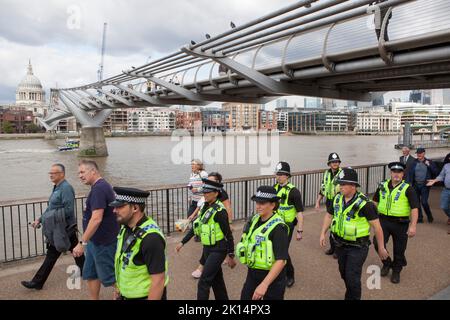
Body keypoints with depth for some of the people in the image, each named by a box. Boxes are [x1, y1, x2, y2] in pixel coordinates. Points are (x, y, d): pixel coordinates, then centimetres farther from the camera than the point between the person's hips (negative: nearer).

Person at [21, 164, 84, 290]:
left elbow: (68, 211, -24)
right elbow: (51, 208, 19)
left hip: (63, 229, -9)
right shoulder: (57, 187, 12)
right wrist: (39, 219, 12)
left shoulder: (66, 188, -19)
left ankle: (38, 282, 11)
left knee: (52, 255, 1)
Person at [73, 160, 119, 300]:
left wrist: (82, 242, -26)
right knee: (90, 275, 17)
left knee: (110, 277, 4)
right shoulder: (101, 186, 11)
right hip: (95, 241, 10)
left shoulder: (98, 188, -21)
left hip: (103, 242, -10)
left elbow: (96, 219, -29)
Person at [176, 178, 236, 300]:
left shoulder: (219, 211, -19)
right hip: (207, 248, 8)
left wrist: (231, 256, -11)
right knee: (216, 280, 19)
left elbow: (228, 234, -15)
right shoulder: (205, 207, 5)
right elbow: (196, 227, 13)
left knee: (204, 282, -6)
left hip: (218, 250, -8)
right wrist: (182, 242, 12)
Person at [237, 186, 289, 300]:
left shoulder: (278, 228, -22)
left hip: (271, 276, -6)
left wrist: (264, 284, -31)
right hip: (252, 274, 6)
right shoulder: (254, 220, 0)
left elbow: (281, 260, -27)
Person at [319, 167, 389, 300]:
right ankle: (350, 295, 47)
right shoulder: (337, 198, -4)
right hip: (340, 244, 6)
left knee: (352, 277, -4)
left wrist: (381, 247, -9)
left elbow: (377, 226, -15)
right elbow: (329, 215, 10)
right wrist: (323, 233, 5)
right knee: (344, 273, 22)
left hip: (357, 247, -6)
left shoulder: (364, 203, -22)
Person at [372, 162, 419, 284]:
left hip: (401, 223, -3)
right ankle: (386, 263, 18)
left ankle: (396, 272, 30)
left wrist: (413, 226, -18)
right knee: (378, 243, -10)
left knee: (399, 250, 8)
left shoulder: (407, 189, -8)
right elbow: (375, 201, 17)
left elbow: (414, 208, -12)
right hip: (384, 221, 3)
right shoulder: (383, 186, 5)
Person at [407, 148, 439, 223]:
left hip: (425, 185, -3)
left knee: (424, 202, -8)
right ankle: (420, 218, 19)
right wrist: (409, 183, -4)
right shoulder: (414, 162, 5)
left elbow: (436, 172, -5)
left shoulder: (429, 162, 1)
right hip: (416, 185, 3)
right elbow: (410, 174, 4)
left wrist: (429, 165, -14)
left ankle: (430, 217, 16)